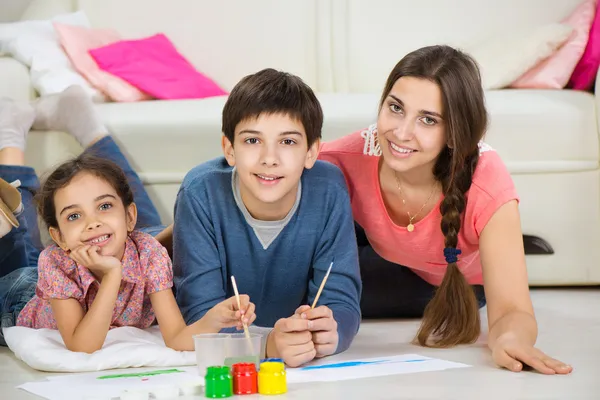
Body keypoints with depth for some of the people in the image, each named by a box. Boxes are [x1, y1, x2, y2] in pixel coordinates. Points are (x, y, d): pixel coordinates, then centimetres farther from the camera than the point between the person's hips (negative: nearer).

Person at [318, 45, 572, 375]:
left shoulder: (487, 183, -38)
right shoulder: (346, 160, -35)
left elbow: (512, 310, -42)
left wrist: (509, 338, -68)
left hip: (461, 279, -1)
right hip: (383, 261, 2)